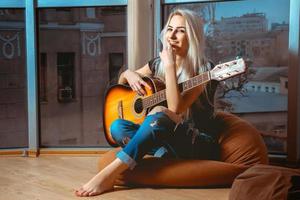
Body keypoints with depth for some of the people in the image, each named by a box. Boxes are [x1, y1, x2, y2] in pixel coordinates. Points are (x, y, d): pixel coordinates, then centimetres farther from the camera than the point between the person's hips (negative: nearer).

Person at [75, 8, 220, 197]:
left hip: (199, 143, -6)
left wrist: (170, 65, -23)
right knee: (118, 126, -16)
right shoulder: (158, 64, 7)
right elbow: (122, 79, 21)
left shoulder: (203, 69, -12)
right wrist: (130, 75, -3)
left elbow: (175, 108, -25)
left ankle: (109, 174, -37)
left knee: (159, 113, -34)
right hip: (167, 138, 6)